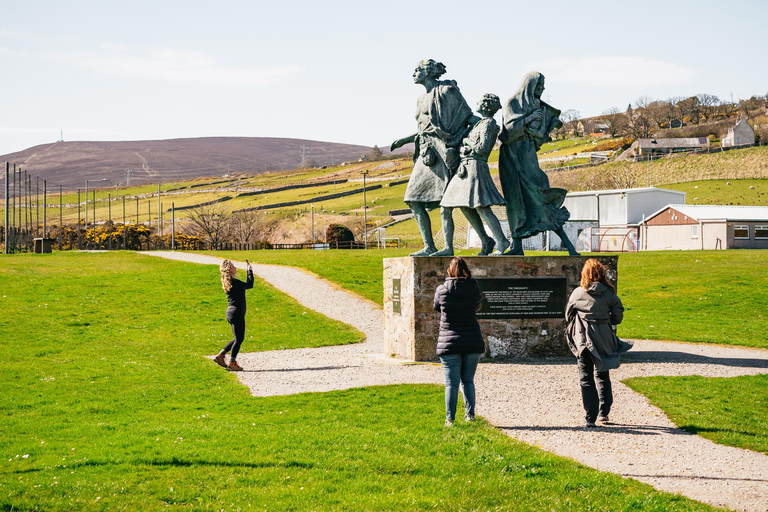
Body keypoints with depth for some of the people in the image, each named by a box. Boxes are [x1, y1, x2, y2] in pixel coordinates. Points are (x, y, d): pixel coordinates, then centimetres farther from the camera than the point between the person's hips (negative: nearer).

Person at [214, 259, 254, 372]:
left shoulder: (228, 282, 14)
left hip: (231, 313, 10)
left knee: (237, 338, 17)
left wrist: (248, 272, 17)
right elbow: (249, 285, -18)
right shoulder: (232, 282, -17)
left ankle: (220, 356, 17)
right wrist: (250, 271, -6)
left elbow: (245, 285, 22)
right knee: (239, 339, -1)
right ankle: (232, 363, 3)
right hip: (236, 313, -10)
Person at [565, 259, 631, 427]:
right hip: (604, 340, 2)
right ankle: (603, 413, 22)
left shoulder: (578, 293, -6)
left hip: (583, 340, -2)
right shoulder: (609, 294, -4)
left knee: (586, 378, 2)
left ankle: (591, 417, -7)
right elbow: (618, 317, 1)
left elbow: (568, 315, 6)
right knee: (603, 375, 19)